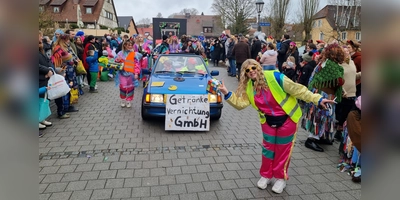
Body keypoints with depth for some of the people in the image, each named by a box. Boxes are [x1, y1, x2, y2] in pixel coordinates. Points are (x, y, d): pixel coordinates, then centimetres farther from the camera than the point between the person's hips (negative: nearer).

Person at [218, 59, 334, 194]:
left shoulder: (274, 77, -22)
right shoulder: (248, 87, -5)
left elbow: (297, 89, -19)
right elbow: (240, 103, -8)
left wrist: (317, 99, -19)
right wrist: (227, 94, -21)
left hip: (287, 118, -4)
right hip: (268, 121, 4)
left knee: (283, 148, 8)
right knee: (268, 147, 13)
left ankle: (281, 178, 27)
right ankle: (266, 175, 32)